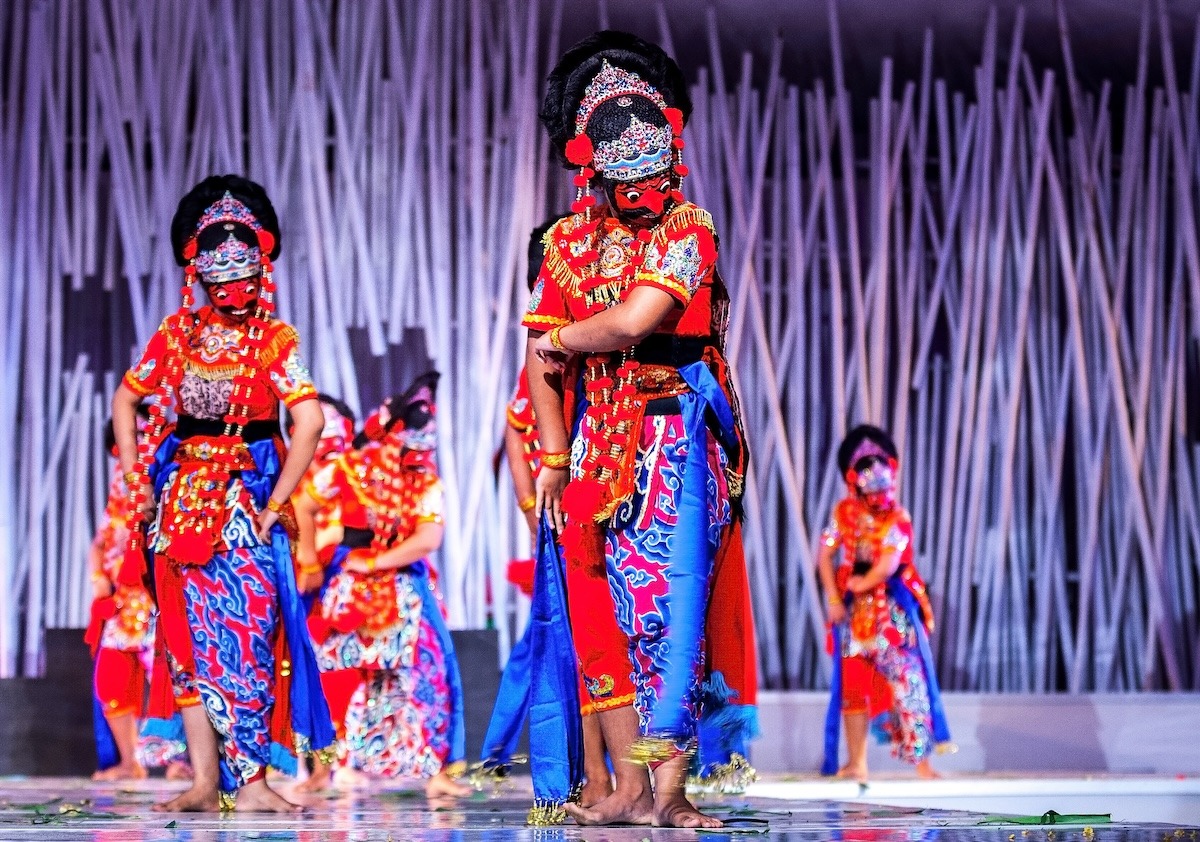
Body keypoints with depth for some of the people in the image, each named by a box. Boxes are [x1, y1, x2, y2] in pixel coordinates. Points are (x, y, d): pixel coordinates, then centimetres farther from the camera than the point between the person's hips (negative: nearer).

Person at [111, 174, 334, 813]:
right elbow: (125, 401, 14)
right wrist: (135, 483, 5)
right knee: (187, 632, 0)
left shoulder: (274, 339, -4)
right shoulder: (177, 333, 5)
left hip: (248, 493, -3)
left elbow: (309, 422, -14)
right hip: (185, 495, 3)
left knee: (247, 628, -9)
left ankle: (249, 778, -4)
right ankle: (204, 781, 3)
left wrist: (274, 503, -15)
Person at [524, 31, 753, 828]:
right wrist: (553, 455, 2)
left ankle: (668, 789, -11)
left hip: (674, 438, -5)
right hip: (597, 440, 5)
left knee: (669, 607, -11)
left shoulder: (688, 228, -3)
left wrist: (562, 338, 0)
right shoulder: (571, 239, 10)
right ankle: (630, 787, 7)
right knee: (600, 611, 2)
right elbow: (542, 361, 9)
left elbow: (633, 320, -17)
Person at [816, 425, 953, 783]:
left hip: (893, 609, -3)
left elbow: (887, 567, -14)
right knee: (853, 684, 1)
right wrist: (833, 598, -7)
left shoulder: (897, 518, -5)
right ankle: (857, 764, 5)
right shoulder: (844, 512, 4)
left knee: (905, 680, -7)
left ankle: (922, 759, -4)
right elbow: (824, 555, 2)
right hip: (854, 610, 3)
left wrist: (859, 584, -3)